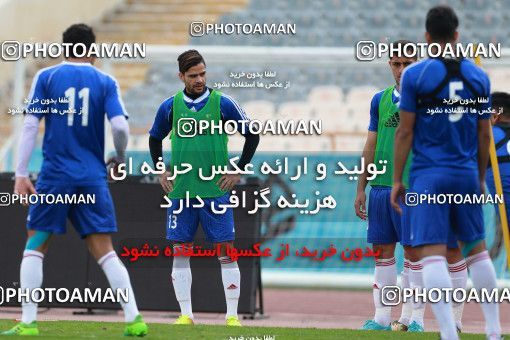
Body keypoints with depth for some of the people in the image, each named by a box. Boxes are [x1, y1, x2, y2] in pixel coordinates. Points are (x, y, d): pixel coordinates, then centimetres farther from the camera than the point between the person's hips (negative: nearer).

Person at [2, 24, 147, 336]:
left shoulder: (46, 77, 3)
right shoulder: (106, 82, 4)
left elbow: (31, 126, -2)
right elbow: (120, 126, -6)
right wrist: (120, 158, 14)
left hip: (54, 176, -1)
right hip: (93, 178, 1)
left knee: (35, 246, 7)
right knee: (104, 251, 4)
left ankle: (28, 322, 0)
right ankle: (134, 319, -4)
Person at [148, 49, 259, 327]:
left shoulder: (222, 103, -3)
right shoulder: (170, 106, 5)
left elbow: (252, 135, 5)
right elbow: (155, 138, 22)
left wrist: (238, 171, 2)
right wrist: (162, 171, 12)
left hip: (216, 190, -2)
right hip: (181, 190, 2)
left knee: (226, 251, -4)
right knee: (180, 252, 1)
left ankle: (232, 315, -1)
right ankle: (185, 314, 8)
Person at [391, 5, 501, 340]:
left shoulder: (415, 74, -5)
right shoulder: (478, 76, 6)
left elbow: (405, 131, -5)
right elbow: (485, 134, 10)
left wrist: (397, 179, 1)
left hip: (428, 176, -4)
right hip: (466, 174, 4)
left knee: (432, 254, -8)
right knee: (476, 249, 16)